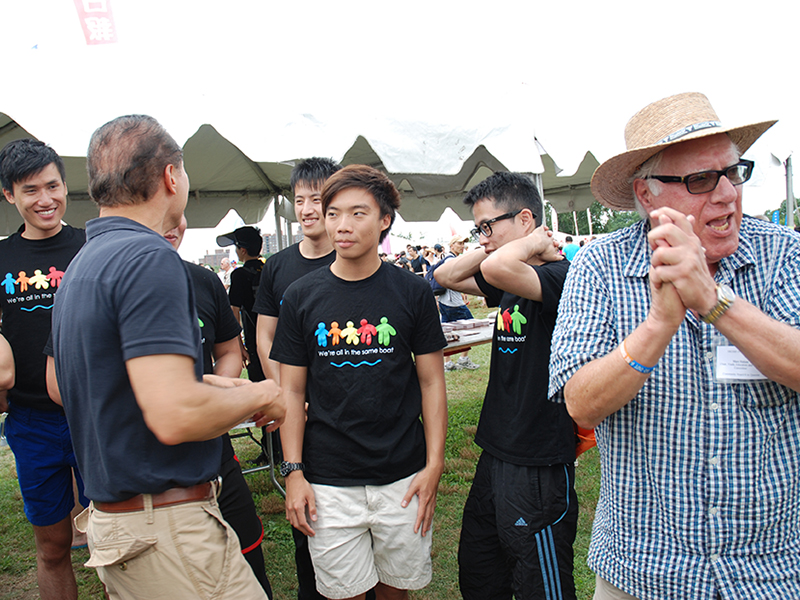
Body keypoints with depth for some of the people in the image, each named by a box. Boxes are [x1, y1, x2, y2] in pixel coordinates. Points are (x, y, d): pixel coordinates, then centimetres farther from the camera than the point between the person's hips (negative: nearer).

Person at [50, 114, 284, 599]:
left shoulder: (81, 264, 10)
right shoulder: (150, 258, -20)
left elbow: (59, 384, 22)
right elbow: (175, 416, -30)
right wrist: (260, 396, -10)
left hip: (112, 517, 10)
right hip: (166, 528, -9)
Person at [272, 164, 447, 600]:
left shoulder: (412, 292, -3)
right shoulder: (301, 296, -2)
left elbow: (432, 383, 1)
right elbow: (292, 391, 2)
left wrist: (434, 465, -4)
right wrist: (293, 471, -2)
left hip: (402, 479, 0)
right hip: (328, 484, 0)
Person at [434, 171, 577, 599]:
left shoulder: (560, 276, -19)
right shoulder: (510, 282, 8)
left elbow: (498, 267, -38)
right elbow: (446, 276, 12)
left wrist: (532, 245, -17)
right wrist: (493, 244, -1)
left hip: (539, 467, -9)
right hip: (496, 455, 9)